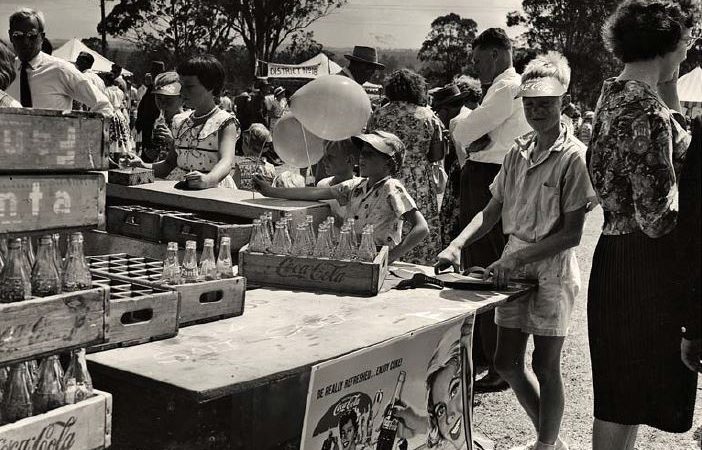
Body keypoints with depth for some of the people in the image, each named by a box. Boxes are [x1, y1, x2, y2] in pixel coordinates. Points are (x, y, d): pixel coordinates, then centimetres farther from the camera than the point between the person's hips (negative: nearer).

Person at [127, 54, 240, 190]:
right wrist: (144, 166, 4)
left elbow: (226, 162, -21)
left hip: (212, 189, -5)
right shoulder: (182, 121, 16)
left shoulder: (226, 122, -5)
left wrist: (209, 180, -41)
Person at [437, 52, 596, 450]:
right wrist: (457, 245, -7)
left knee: (545, 365, 4)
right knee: (507, 362, 13)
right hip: (514, 265, 7)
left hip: (552, 268, -7)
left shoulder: (574, 156, -13)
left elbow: (572, 233, -15)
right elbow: (492, 211, 9)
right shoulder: (518, 153, 7)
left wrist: (518, 257, -21)